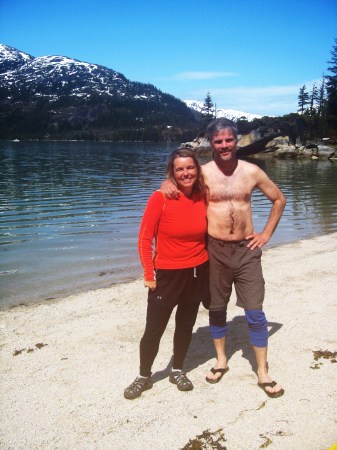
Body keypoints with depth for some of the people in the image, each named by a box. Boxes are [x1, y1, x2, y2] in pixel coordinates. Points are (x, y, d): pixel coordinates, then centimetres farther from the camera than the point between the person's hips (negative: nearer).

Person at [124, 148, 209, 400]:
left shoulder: (203, 198, -2)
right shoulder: (160, 198, -14)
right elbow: (145, 238, -12)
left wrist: (211, 267, 8)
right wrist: (149, 275, -13)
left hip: (198, 273, 4)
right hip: (167, 274, -4)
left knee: (186, 326, 17)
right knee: (154, 330, 4)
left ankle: (178, 371, 37)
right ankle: (144, 377, 25)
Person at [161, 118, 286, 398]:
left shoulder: (252, 172, 0)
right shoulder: (203, 173, -4)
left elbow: (279, 199, 12)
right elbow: (177, 179, 8)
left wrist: (267, 233, 5)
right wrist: (168, 184, -17)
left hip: (246, 250, 0)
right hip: (215, 251, 0)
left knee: (255, 313, 2)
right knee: (217, 309, 13)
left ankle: (263, 373, 17)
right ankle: (221, 361, 34)